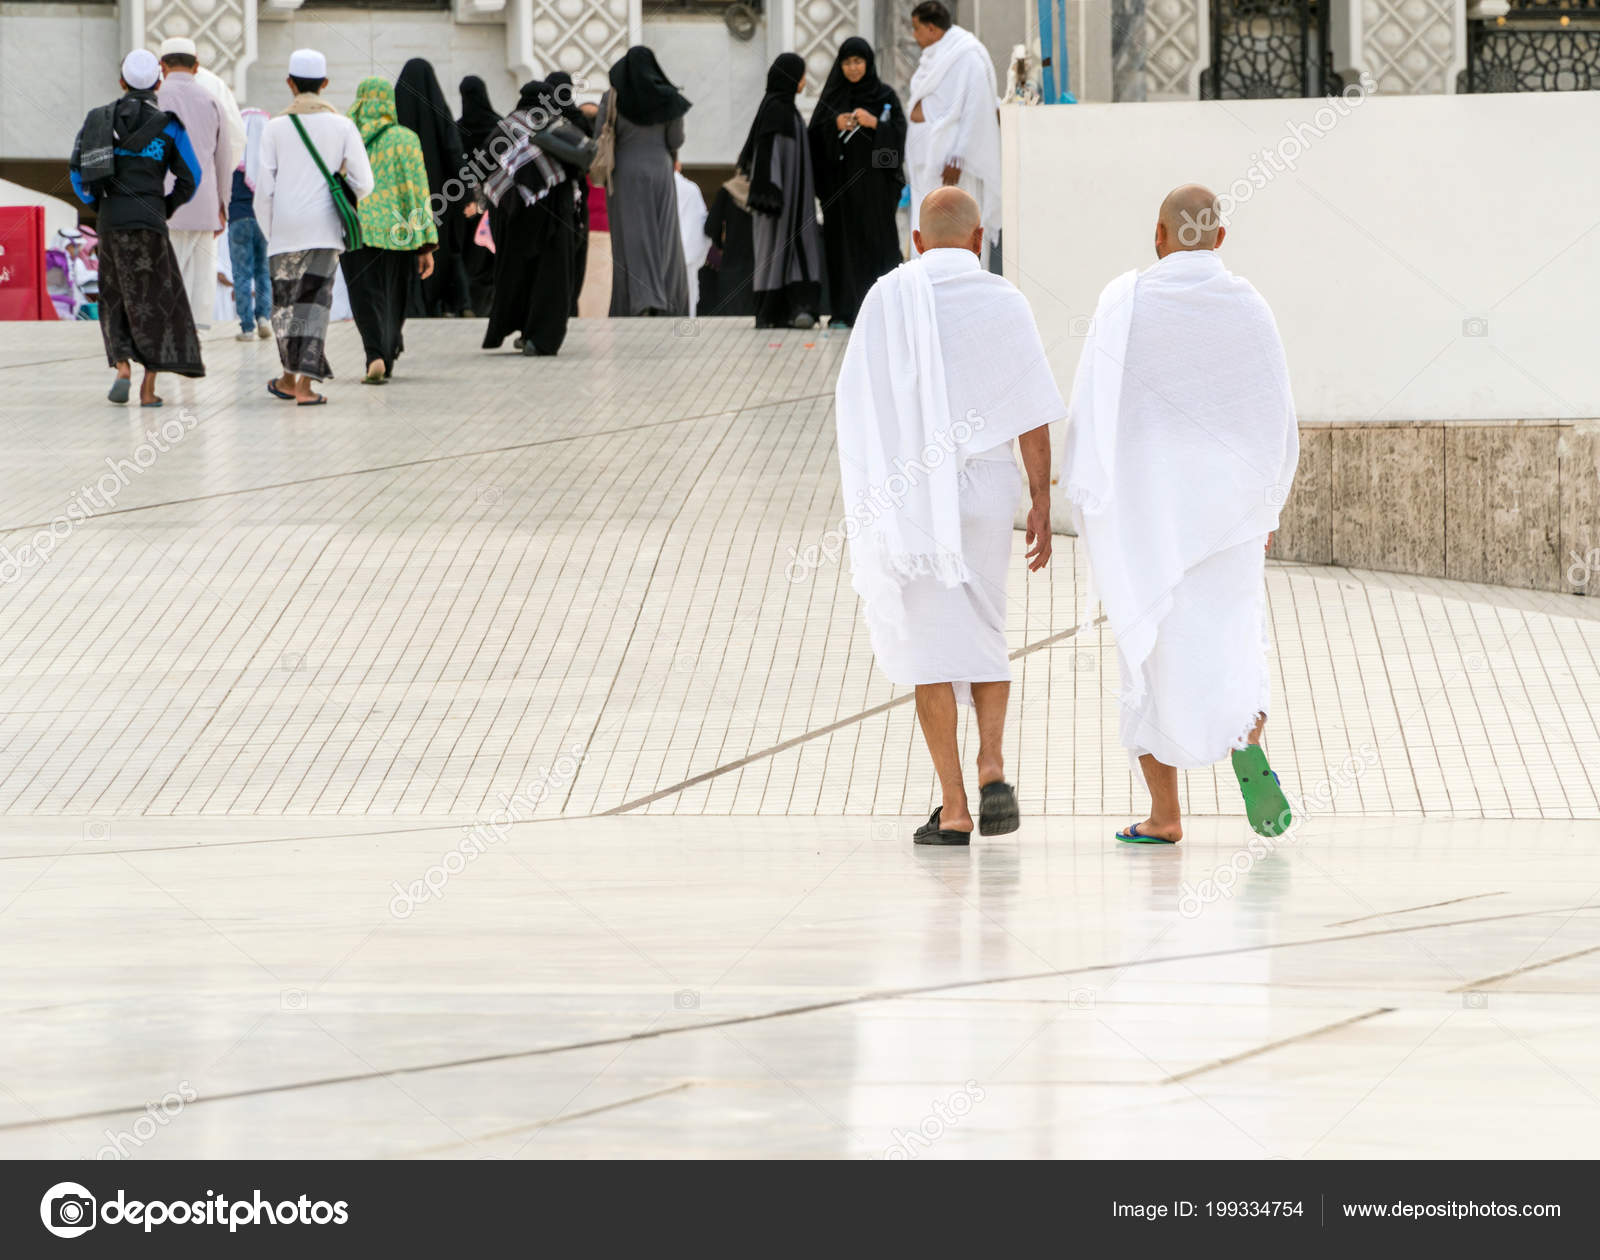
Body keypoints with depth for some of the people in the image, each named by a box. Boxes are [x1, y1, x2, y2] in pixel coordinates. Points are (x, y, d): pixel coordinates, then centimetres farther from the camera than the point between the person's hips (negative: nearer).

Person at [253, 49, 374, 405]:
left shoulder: (276, 128, -1)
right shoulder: (342, 126, -1)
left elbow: (264, 189, -2)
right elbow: (363, 183, -1)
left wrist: (268, 233, 10)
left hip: (285, 229, 0)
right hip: (324, 229, 0)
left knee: (285, 300, 14)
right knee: (315, 302, 1)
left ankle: (289, 378, 23)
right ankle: (305, 385, -7)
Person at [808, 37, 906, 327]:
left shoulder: (884, 95, 5)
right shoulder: (832, 96, 10)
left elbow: (899, 131, -1)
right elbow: (815, 134, 6)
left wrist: (874, 123, -15)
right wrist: (835, 125, -12)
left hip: (873, 181, -2)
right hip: (839, 180, 2)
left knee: (875, 239, -6)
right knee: (842, 242, -2)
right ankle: (845, 311, -1)